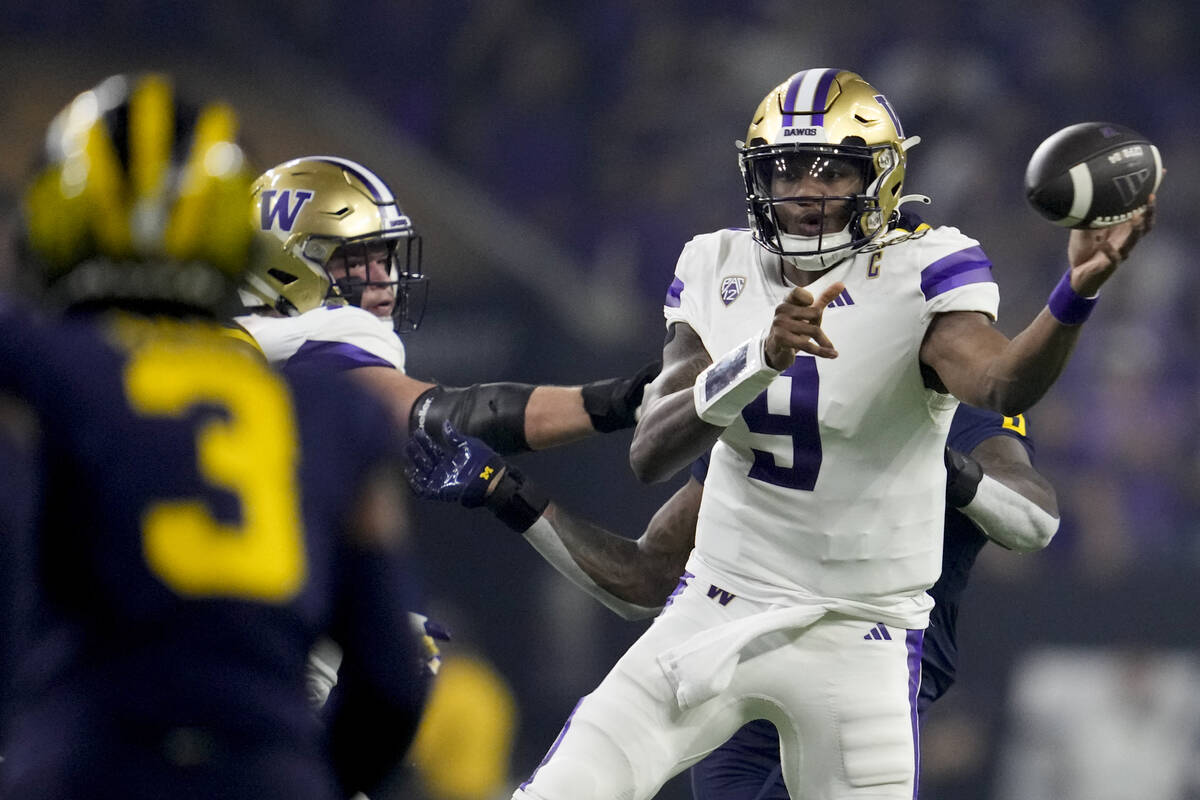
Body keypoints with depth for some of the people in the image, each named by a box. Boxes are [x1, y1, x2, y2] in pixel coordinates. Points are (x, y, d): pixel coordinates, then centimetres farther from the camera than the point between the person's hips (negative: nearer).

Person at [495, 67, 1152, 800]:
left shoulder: (920, 278, -13)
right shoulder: (719, 271, 0)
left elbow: (1002, 382, -35)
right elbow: (650, 455, -12)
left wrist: (1075, 296, -55)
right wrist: (762, 358, -29)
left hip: (855, 640, -3)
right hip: (718, 609, 3)